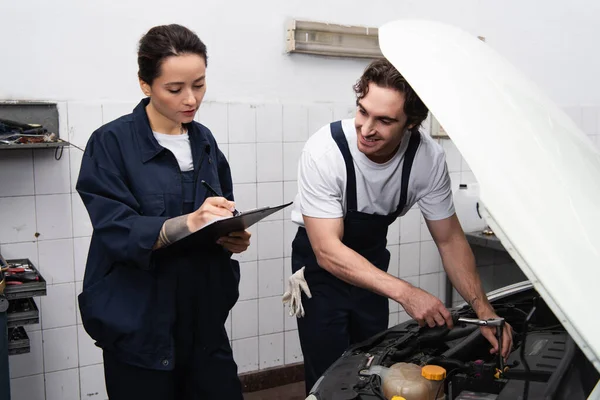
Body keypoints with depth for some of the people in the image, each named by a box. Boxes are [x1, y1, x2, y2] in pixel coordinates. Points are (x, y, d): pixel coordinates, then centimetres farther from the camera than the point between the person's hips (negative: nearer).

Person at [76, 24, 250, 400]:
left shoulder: (204, 140, 8)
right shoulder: (112, 142, -9)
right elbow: (115, 231, -18)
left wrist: (234, 237, -9)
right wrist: (188, 223, -32)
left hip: (204, 318, 5)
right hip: (138, 324, -4)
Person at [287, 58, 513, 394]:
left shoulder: (429, 158, -21)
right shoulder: (324, 151, -32)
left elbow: (450, 239, -8)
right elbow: (328, 251, -33)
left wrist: (483, 308, -19)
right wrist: (405, 293, -43)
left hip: (373, 261, 4)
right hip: (320, 262, -3)